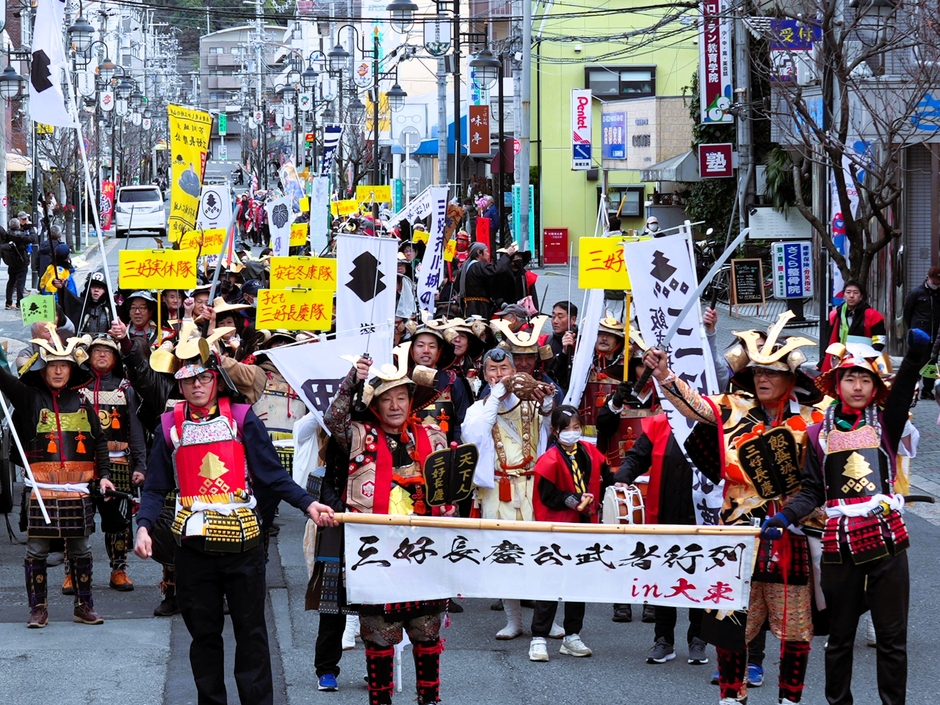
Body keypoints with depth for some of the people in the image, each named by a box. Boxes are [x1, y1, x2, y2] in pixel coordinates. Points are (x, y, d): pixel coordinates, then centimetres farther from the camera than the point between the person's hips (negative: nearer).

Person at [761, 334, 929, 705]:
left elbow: (904, 385, -14)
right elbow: (812, 491, 7)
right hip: (840, 545, 1)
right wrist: (784, 517, -11)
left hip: (888, 541, -1)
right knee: (840, 636, 11)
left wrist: (916, 354, -33)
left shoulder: (885, 423, 5)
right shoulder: (820, 433, 8)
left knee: (892, 636, 3)